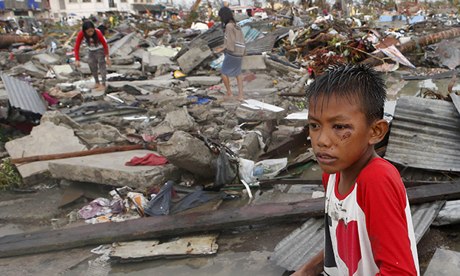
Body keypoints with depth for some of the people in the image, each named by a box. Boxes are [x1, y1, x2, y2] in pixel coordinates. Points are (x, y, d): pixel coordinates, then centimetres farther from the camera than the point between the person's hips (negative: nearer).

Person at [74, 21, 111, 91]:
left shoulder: (98, 33, -35)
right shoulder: (81, 34, -28)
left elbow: (105, 45, -24)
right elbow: (77, 47, -22)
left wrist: (107, 58, -20)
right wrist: (77, 59, -29)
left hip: (100, 49, -4)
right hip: (91, 51, 4)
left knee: (102, 65, -8)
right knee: (92, 65, 8)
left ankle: (103, 84, -4)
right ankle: (97, 82, 23)